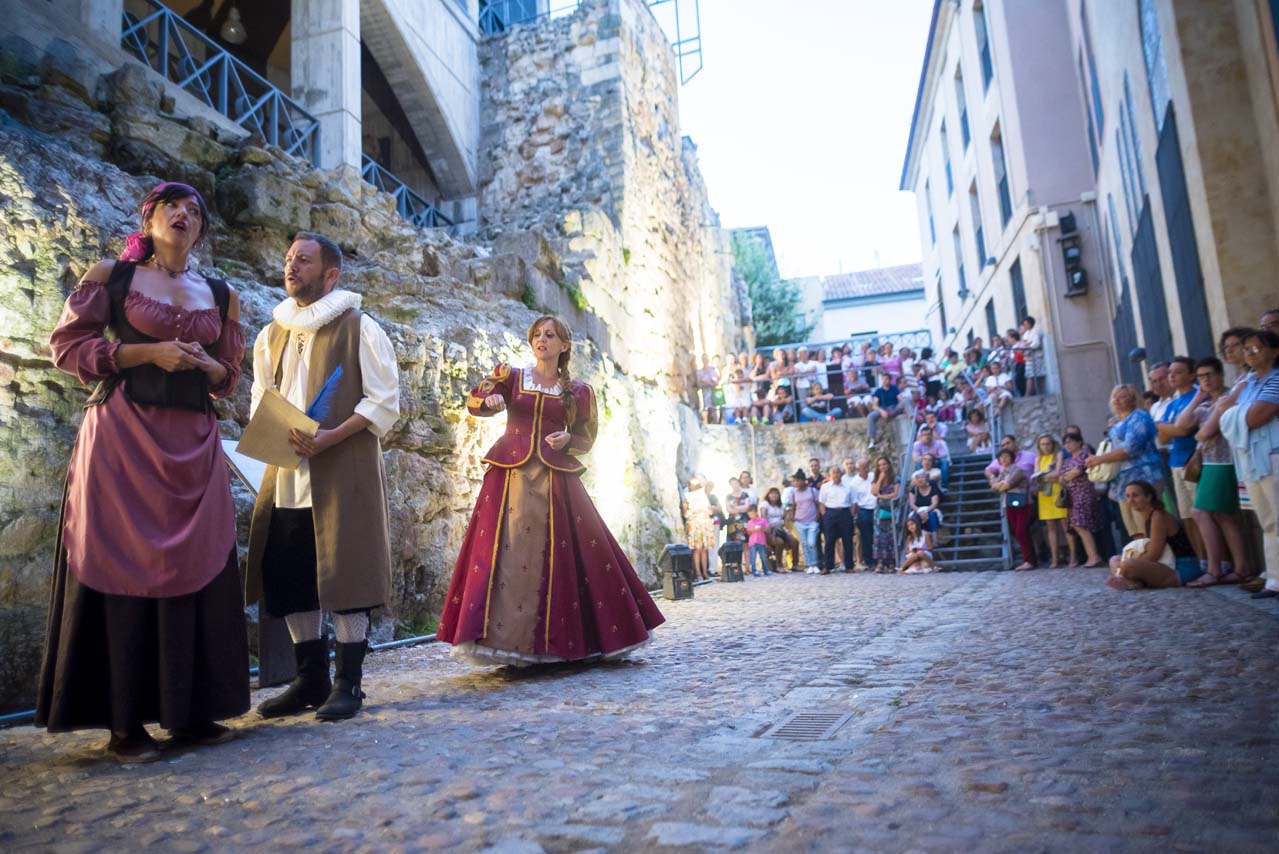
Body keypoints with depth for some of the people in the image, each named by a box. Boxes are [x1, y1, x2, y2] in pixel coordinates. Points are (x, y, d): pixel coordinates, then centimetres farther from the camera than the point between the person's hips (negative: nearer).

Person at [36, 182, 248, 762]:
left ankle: (189, 711, 11)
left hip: (194, 440, 4)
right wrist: (146, 352, -11)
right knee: (122, 565, -3)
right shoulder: (111, 276, 5)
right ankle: (124, 722, 4)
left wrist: (207, 365, -4)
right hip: (122, 434, -4)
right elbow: (66, 347, -1)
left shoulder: (221, 295, 15)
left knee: (197, 566, 1)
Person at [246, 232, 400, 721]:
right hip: (286, 473, 6)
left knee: (344, 572, -4)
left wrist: (332, 436, -19)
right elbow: (260, 399, 21)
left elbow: (384, 400, -7)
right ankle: (310, 680, 21)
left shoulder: (359, 328, -2)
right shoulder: (272, 335, 16)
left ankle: (349, 684, 7)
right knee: (288, 577, 8)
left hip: (343, 472, -6)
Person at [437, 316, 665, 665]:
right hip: (511, 474, 0)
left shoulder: (578, 391, 10)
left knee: (561, 556, -1)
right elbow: (474, 401, 3)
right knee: (506, 551, -8)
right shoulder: (511, 376, 12)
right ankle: (502, 638, -5)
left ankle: (557, 640, 13)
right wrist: (489, 399, -19)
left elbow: (586, 439, 13)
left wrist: (567, 440, -9)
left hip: (556, 478, 0)